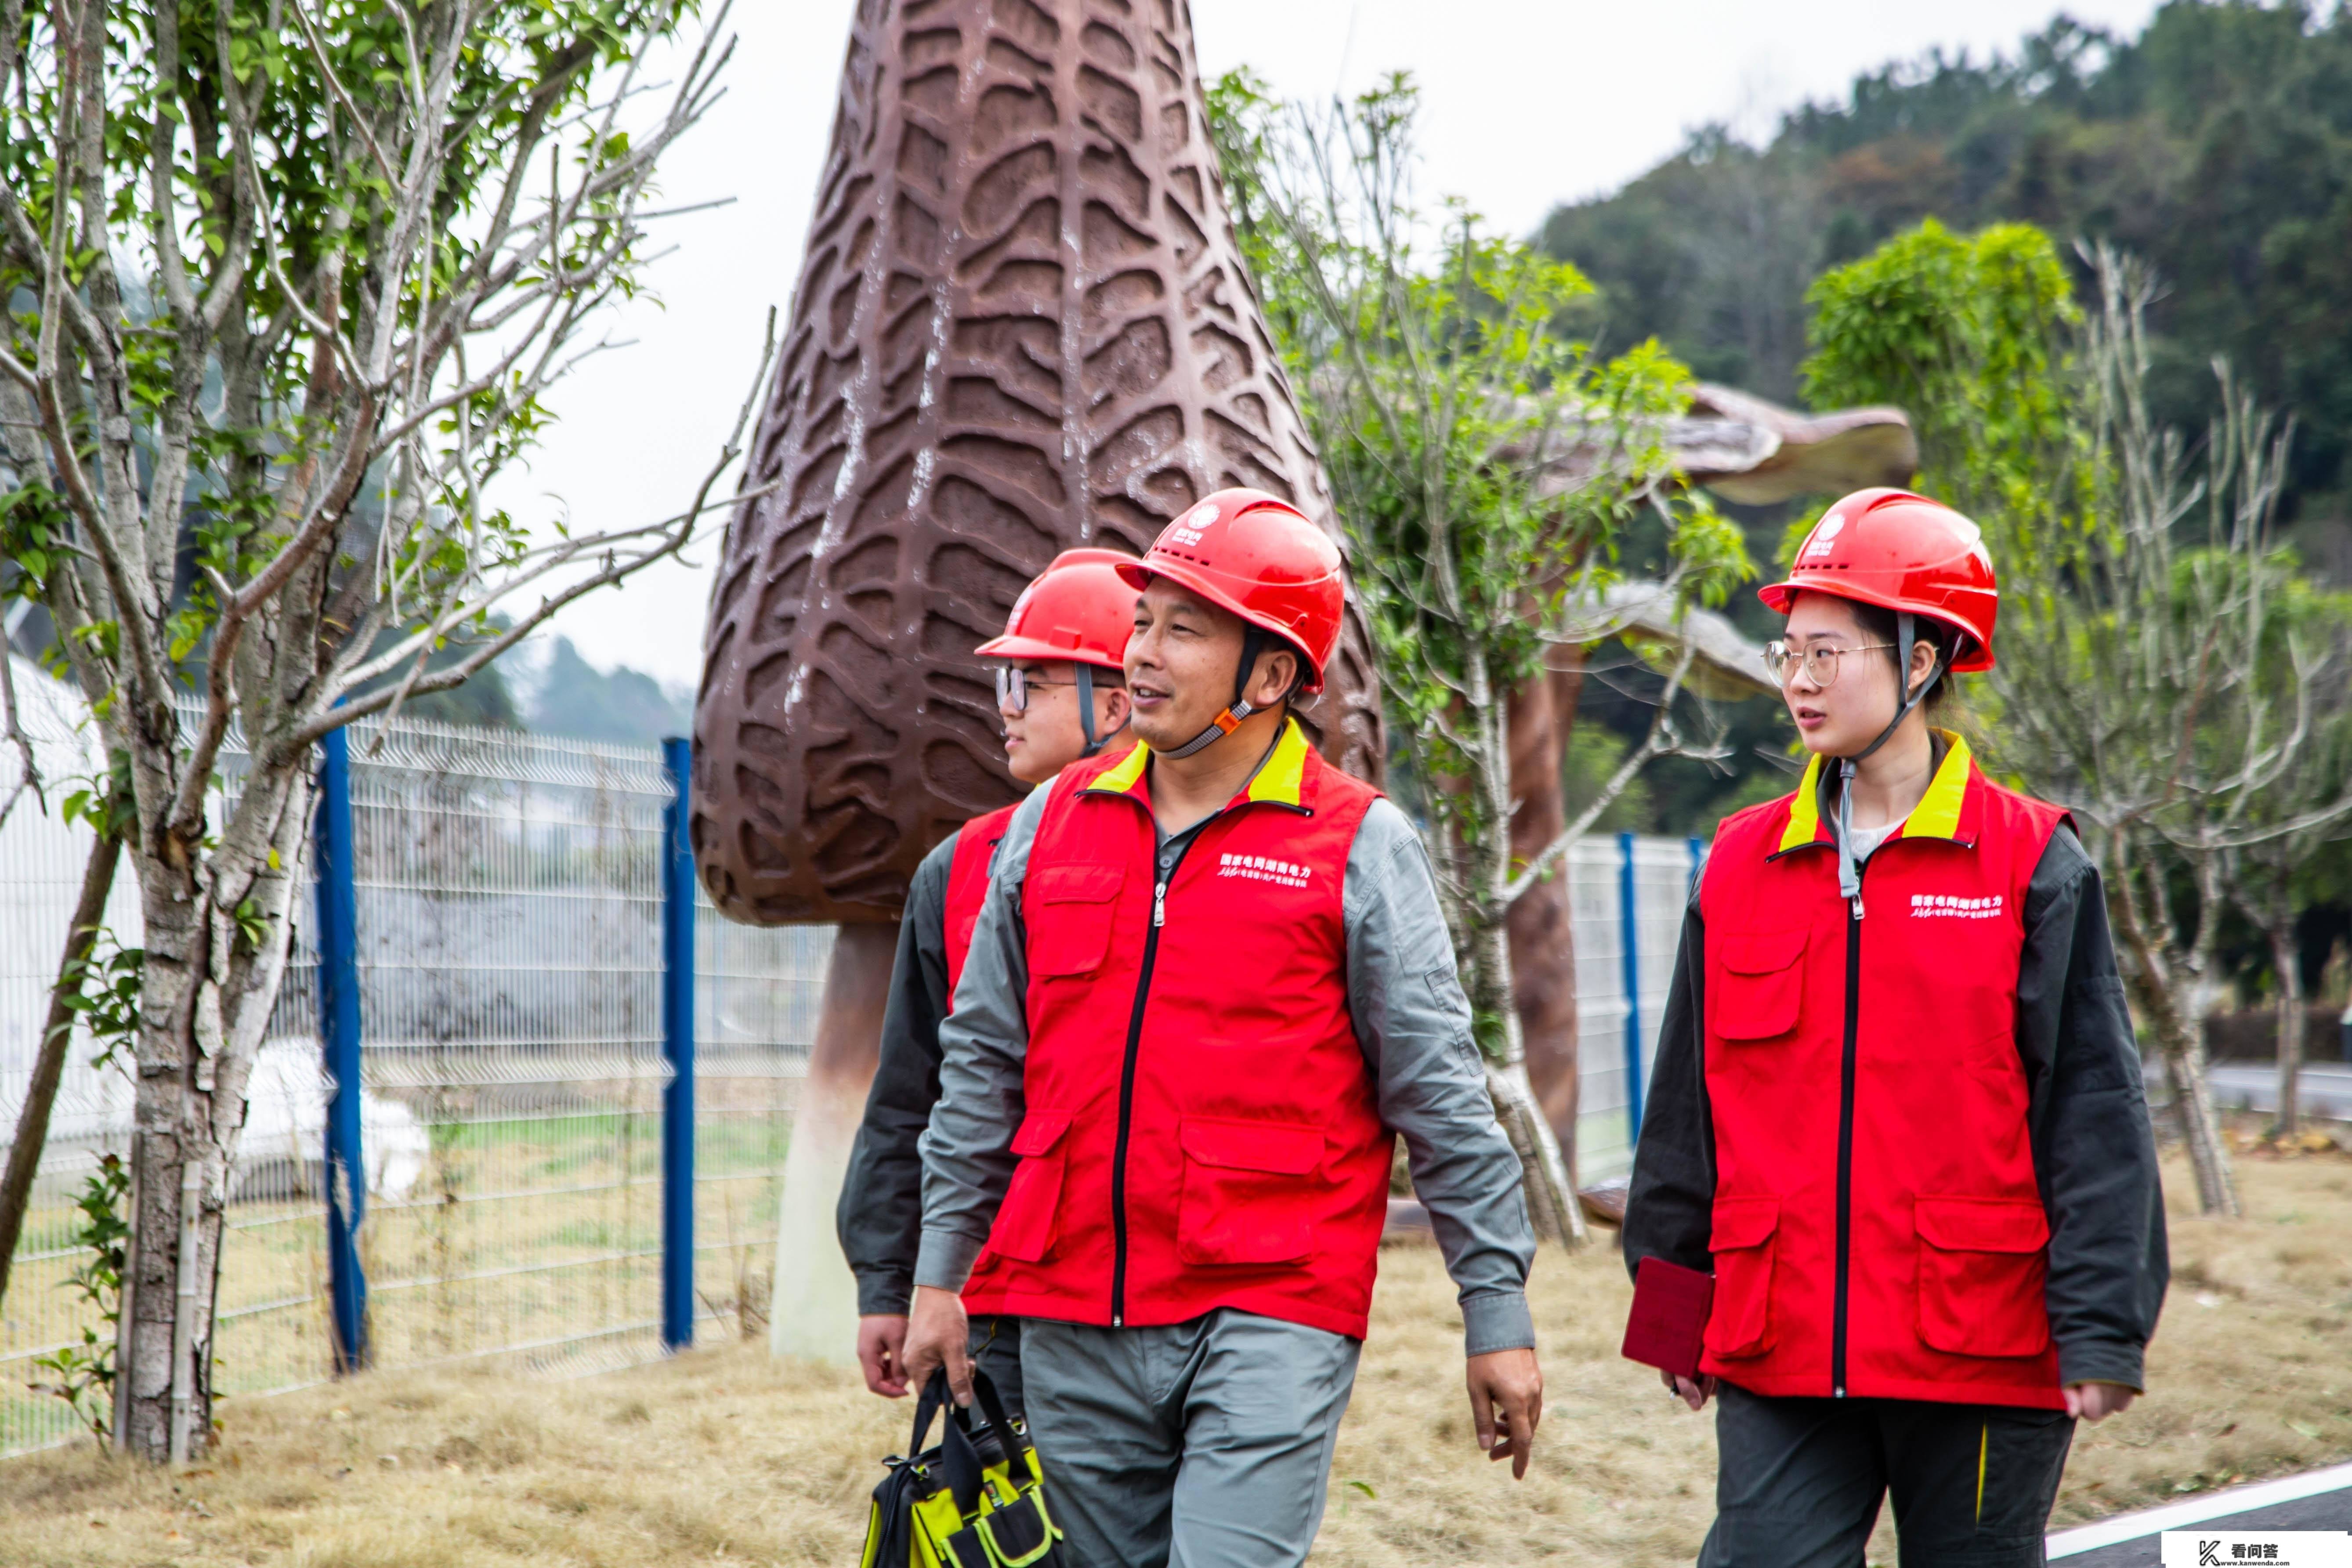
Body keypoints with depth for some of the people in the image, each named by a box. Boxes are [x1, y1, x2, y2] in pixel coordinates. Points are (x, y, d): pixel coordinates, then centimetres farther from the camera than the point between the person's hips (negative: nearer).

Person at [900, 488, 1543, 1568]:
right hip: (1073, 1319, 5)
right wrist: (940, 1273, 15)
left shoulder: (1358, 847, -2)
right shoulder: (1054, 824, 10)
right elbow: (986, 1064, 16)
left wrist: (1497, 1314, -2)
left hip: (1271, 1316, -4)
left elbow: (1440, 1097, -1)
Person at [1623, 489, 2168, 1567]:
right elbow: (1688, 1105, 14)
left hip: (1980, 1357, -3)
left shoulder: (2033, 867, -2)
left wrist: (2101, 1332, -9)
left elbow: (2093, 1113, -4)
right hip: (1780, 1355, 3)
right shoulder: (1741, 866, 8)